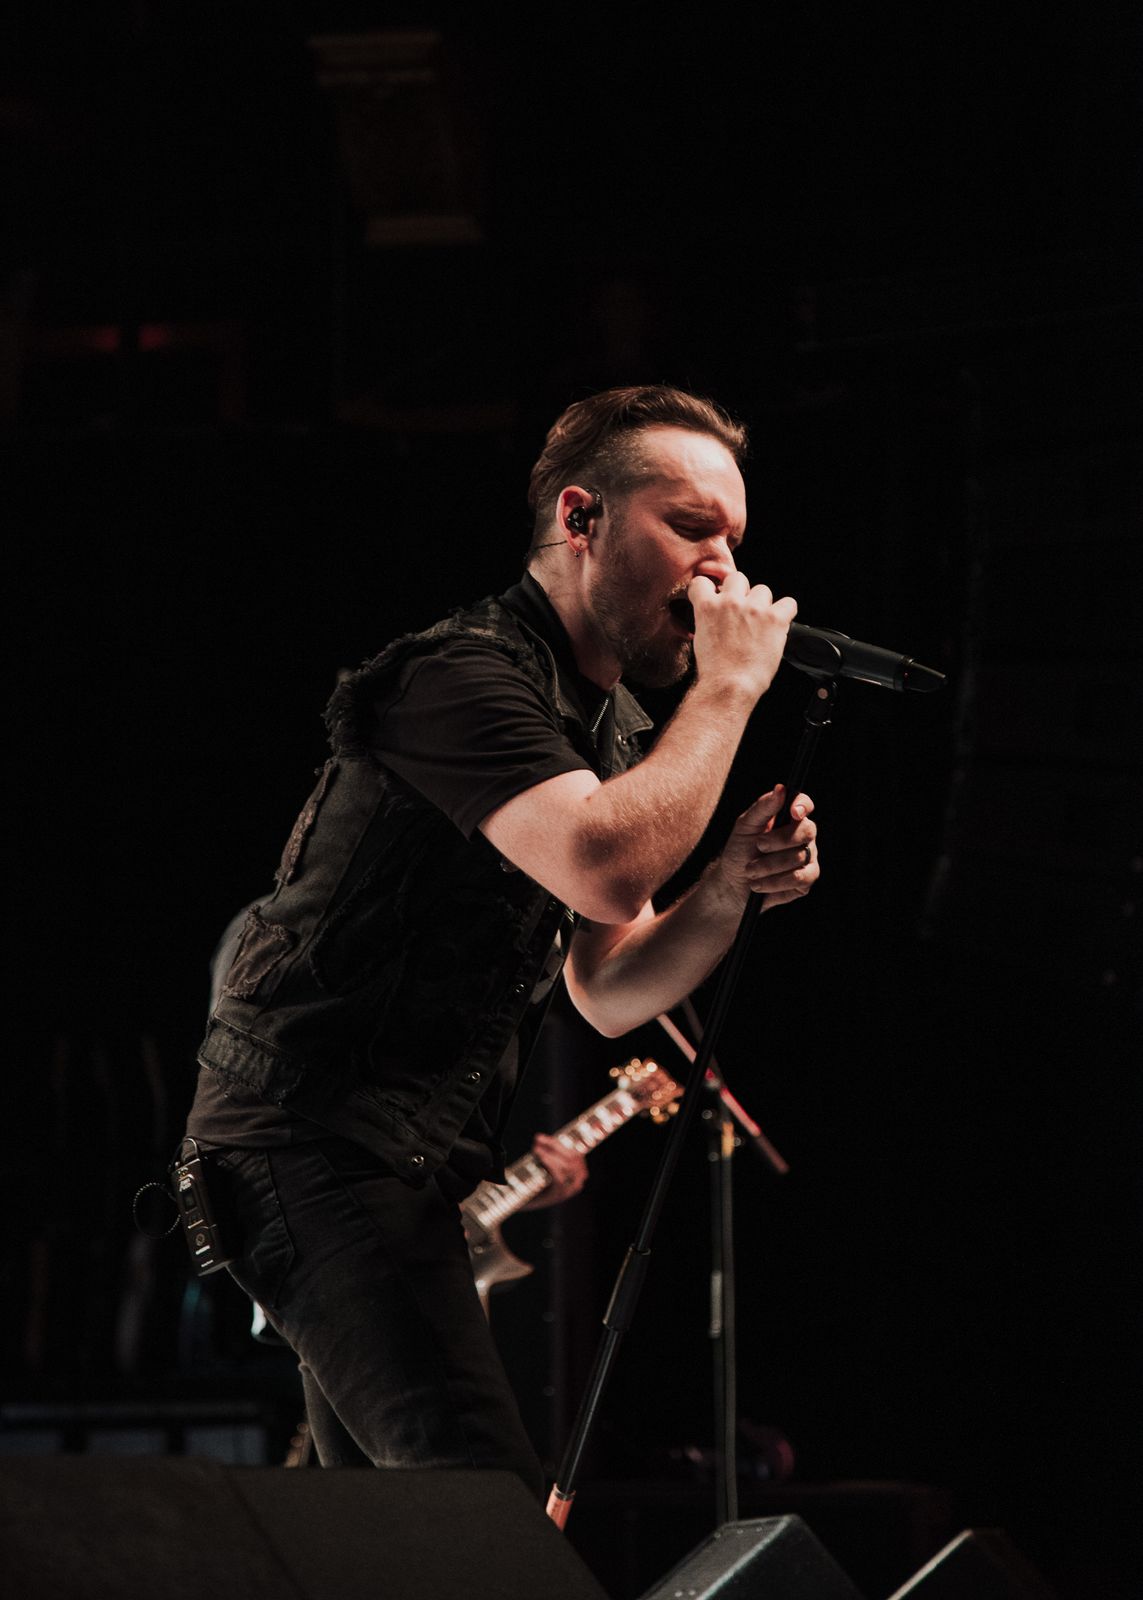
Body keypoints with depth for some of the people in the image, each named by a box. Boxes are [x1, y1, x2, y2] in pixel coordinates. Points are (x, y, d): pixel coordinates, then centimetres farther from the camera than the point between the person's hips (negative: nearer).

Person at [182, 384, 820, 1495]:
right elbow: (608, 865, -31)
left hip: (420, 1169, 11)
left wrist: (732, 889, 0)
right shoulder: (463, 675, -15)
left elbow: (608, 993, 19)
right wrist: (729, 686, -18)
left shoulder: (610, 723, 17)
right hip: (318, 1143, -11)